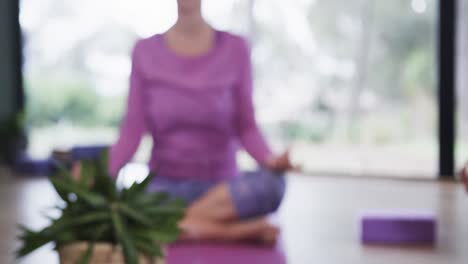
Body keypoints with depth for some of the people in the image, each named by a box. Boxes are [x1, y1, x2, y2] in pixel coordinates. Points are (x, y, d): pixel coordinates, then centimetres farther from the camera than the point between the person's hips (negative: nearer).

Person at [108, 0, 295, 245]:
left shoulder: (234, 48, -2)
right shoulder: (145, 51, 0)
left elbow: (245, 127, -2)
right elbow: (132, 132, -3)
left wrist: (270, 160, -22)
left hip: (221, 186, 0)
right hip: (164, 186, 0)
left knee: (271, 183, -33)